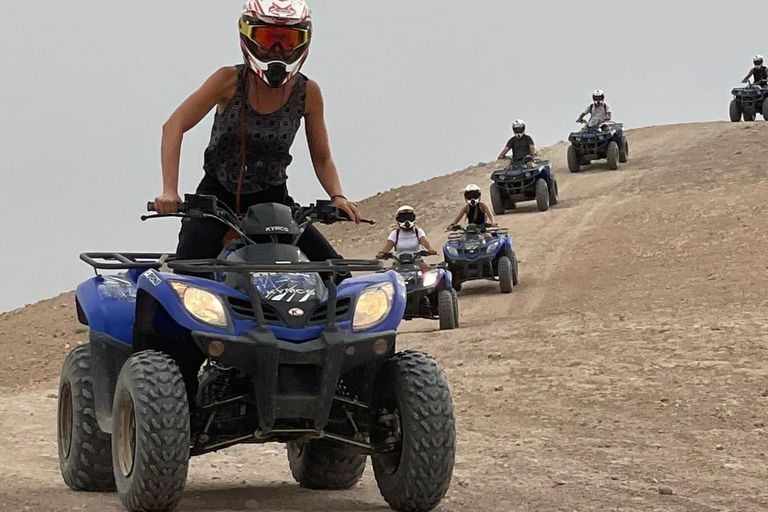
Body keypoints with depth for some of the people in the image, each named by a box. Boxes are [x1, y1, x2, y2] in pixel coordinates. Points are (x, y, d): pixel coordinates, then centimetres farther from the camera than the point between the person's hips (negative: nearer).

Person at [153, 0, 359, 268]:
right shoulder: (230, 80, -13)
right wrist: (170, 191, -28)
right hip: (217, 195, -2)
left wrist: (338, 196, -18)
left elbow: (322, 158, 2)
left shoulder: (308, 92, -7)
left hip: (272, 200, 2)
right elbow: (174, 127, -16)